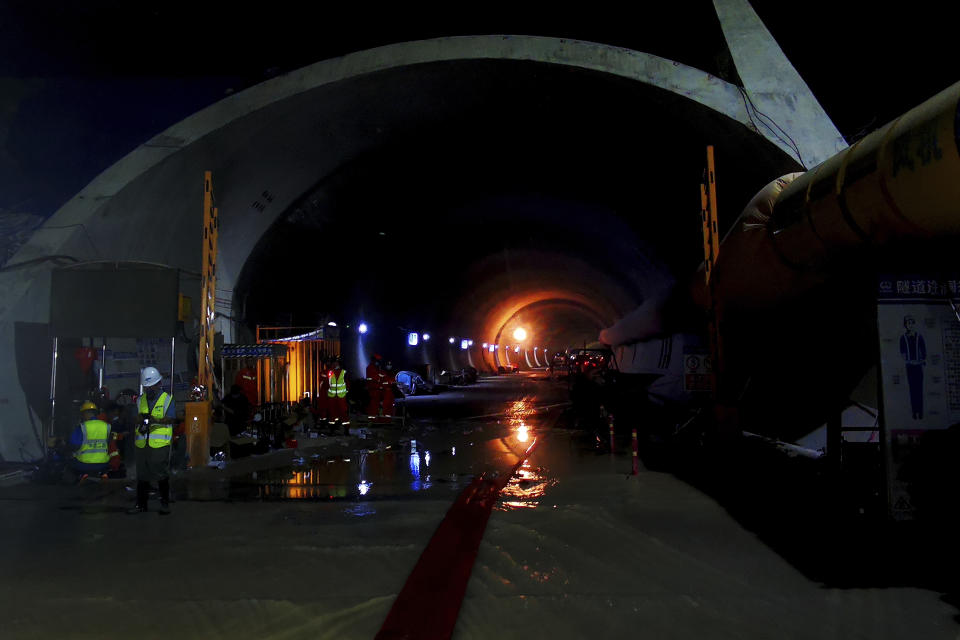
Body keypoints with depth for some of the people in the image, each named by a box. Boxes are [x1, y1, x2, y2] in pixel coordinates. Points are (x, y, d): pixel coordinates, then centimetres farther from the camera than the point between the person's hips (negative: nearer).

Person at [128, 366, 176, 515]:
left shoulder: (166, 399, 2)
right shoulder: (140, 400, 15)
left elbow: (171, 419, -7)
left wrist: (156, 420, -24)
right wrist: (141, 423, -8)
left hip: (160, 444, -4)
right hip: (142, 444, 4)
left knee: (162, 475, 0)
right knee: (142, 475, 8)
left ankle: (165, 504, 9)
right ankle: (141, 504, 16)